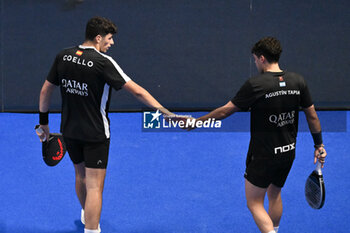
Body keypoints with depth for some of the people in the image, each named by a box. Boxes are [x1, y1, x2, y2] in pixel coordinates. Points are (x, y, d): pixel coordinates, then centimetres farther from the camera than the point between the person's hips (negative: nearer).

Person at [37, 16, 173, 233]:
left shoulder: (64, 56, -3)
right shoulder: (103, 62, -20)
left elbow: (46, 90, 6)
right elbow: (137, 91, -22)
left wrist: (44, 121, 17)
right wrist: (164, 111, -20)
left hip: (69, 131, 6)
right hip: (95, 134, -6)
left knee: (81, 175, 27)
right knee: (94, 185, -3)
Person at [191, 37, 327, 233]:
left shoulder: (255, 84, -19)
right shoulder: (298, 81, -3)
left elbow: (226, 111, -12)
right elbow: (312, 116, 3)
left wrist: (197, 121, 1)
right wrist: (319, 145, 15)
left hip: (263, 156, -6)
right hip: (288, 152, 6)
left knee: (254, 203, 4)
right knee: (274, 194, 26)